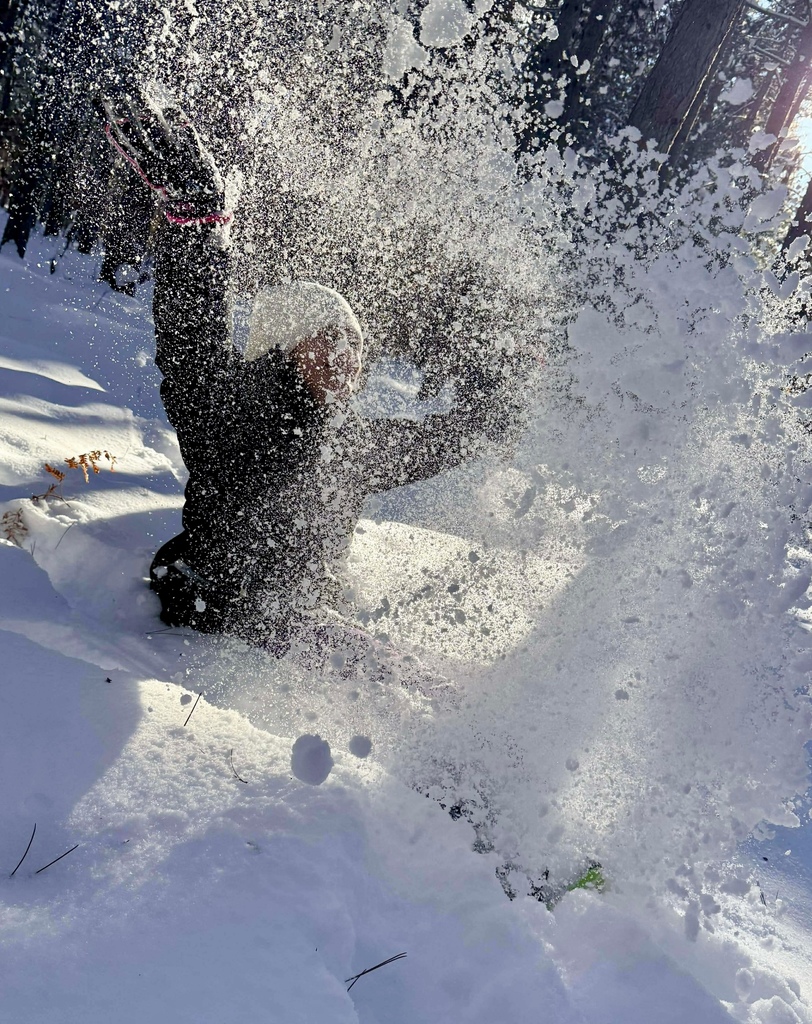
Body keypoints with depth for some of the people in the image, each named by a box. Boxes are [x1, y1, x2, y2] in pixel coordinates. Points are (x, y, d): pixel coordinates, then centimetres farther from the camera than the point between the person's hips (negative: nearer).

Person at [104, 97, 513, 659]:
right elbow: (193, 339, -37)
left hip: (304, 638, 4)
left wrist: (503, 393, 30)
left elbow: (429, 445, 21)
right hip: (208, 630, -4)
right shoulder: (231, 402, -17)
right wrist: (195, 209, -46)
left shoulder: (353, 439, 3)